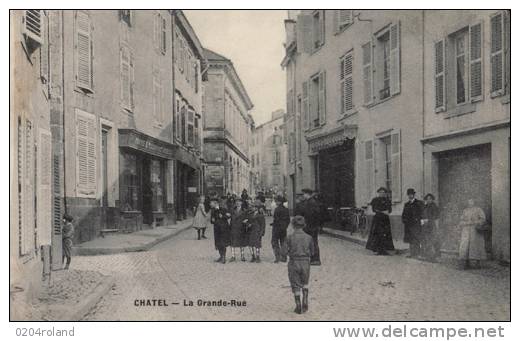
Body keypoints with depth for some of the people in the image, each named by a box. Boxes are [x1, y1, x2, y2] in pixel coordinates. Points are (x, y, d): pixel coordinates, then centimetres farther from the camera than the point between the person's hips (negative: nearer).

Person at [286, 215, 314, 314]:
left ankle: (299, 307, 16)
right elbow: (311, 252, 2)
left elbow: (288, 251, -7)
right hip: (305, 263, 2)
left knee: (295, 286, 13)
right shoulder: (308, 237, -5)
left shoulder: (290, 237, -11)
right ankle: (305, 302, 17)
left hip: (293, 263, -2)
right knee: (305, 284, 25)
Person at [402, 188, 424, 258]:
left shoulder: (419, 203, 4)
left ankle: (417, 254, -7)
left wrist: (416, 219, -11)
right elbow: (404, 214, 22)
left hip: (416, 224, -5)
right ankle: (412, 254, 7)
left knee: (416, 239, -8)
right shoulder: (406, 204, 20)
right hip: (408, 224, 5)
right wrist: (403, 219, 4)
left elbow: (422, 213, -2)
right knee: (410, 239, 4)